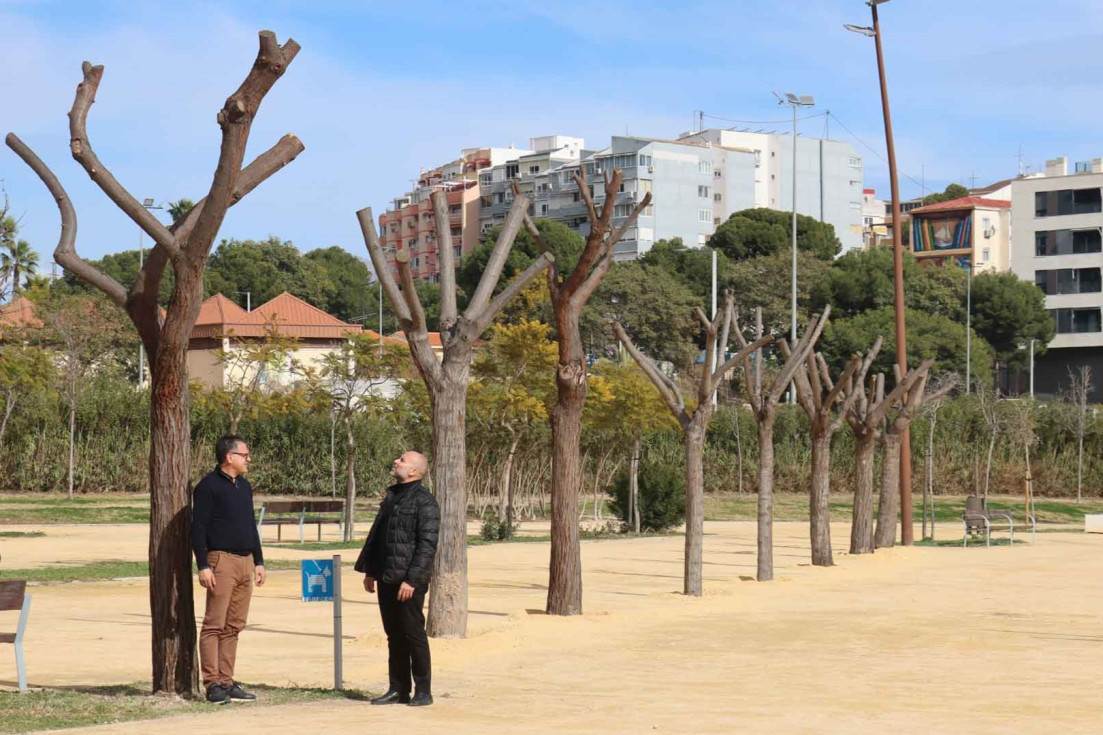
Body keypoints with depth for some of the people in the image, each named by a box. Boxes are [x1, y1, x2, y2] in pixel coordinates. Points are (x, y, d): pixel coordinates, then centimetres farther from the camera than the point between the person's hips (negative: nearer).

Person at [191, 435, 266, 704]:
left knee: (234, 626, 8)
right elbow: (198, 528, -10)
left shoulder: (244, 487, 19)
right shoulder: (208, 486, -6)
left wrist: (258, 561, 20)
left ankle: (226, 682, 11)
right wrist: (203, 566, -16)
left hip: (245, 561, 8)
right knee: (214, 624, -7)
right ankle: (212, 684, -7)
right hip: (222, 561, -8)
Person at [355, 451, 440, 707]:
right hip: (387, 579, 8)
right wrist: (369, 571, 16)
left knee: (413, 634, -2)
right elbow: (376, 535, 21)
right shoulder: (391, 497, 15)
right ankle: (398, 689, 18)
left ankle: (423, 691, 6)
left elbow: (427, 544, -16)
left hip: (409, 581, -8)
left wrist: (412, 579, -20)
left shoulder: (424, 501, -10)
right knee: (394, 635, 11)